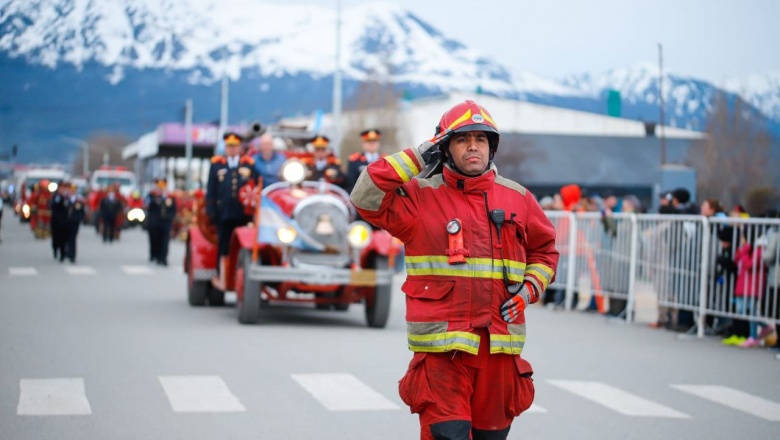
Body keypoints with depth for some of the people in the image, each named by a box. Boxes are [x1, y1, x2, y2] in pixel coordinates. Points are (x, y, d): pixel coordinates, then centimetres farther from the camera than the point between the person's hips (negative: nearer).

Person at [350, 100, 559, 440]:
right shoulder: (421, 195, 2)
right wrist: (416, 158, -8)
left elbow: (545, 250, 23)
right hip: (442, 345, -4)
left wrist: (529, 289, 4)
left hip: (499, 345, 4)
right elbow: (367, 198, -11)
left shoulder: (517, 198, 11)